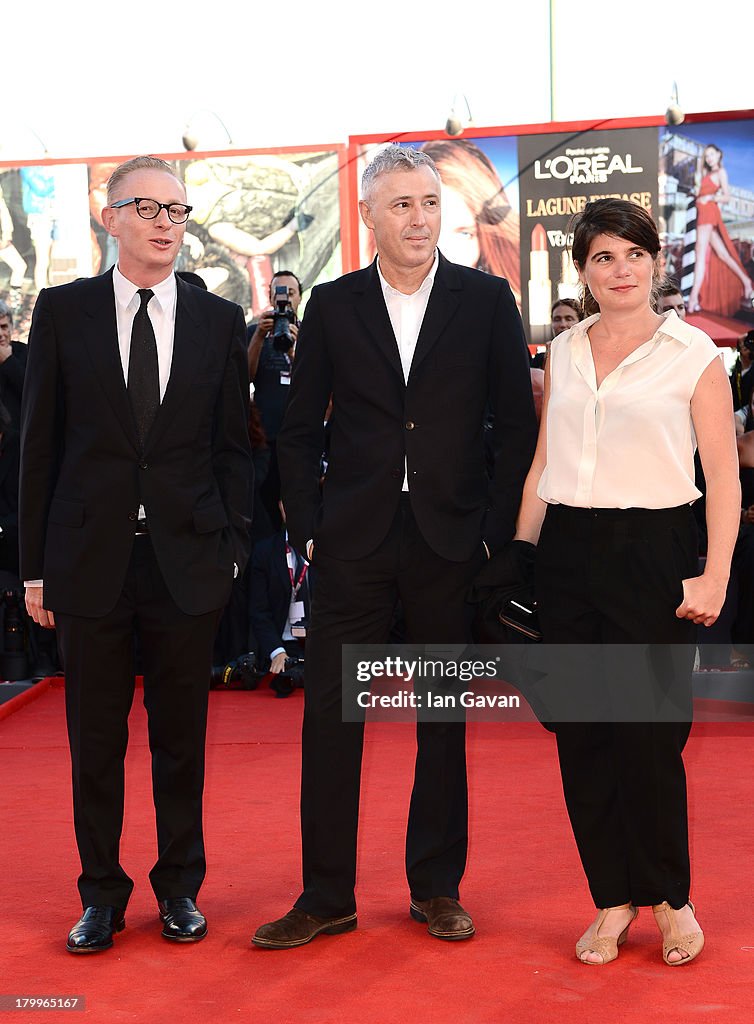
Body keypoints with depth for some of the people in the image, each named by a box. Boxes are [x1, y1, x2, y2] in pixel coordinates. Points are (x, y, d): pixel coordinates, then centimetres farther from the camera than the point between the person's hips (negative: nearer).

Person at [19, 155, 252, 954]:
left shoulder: (219, 320, 5)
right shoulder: (63, 311, 2)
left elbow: (232, 445, 7)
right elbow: (40, 442, 2)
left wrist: (231, 547, -1)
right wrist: (35, 564, 0)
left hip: (187, 557, 1)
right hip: (90, 557, 0)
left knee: (181, 735, 10)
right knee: (95, 738, 8)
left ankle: (179, 887, 25)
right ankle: (101, 893, 23)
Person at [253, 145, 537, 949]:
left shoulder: (487, 301, 2)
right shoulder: (332, 307, 4)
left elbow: (517, 423, 2)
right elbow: (299, 431, 7)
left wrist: (494, 529, -4)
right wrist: (308, 530, 0)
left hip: (451, 543, 0)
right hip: (354, 543, 1)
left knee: (445, 718, 8)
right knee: (329, 714, 1)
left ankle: (437, 887, 22)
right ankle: (326, 895, 13)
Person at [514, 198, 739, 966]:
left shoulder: (693, 354, 0)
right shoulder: (563, 353, 12)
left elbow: (723, 476, -3)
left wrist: (715, 576, -11)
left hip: (653, 552, -4)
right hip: (568, 553, 4)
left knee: (648, 735, -3)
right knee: (581, 736, 5)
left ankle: (671, 899, 19)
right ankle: (612, 902, 18)